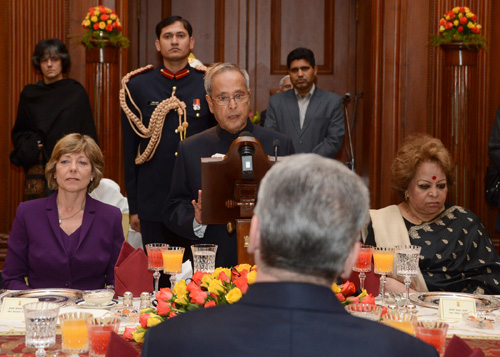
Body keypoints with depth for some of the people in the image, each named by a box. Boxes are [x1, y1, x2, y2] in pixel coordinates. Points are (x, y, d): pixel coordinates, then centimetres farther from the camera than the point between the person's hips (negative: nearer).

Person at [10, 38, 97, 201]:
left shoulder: (77, 92, 2)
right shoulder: (29, 94, 9)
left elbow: (88, 133, 3)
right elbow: (18, 133, 16)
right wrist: (32, 145, -5)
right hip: (38, 168, 2)